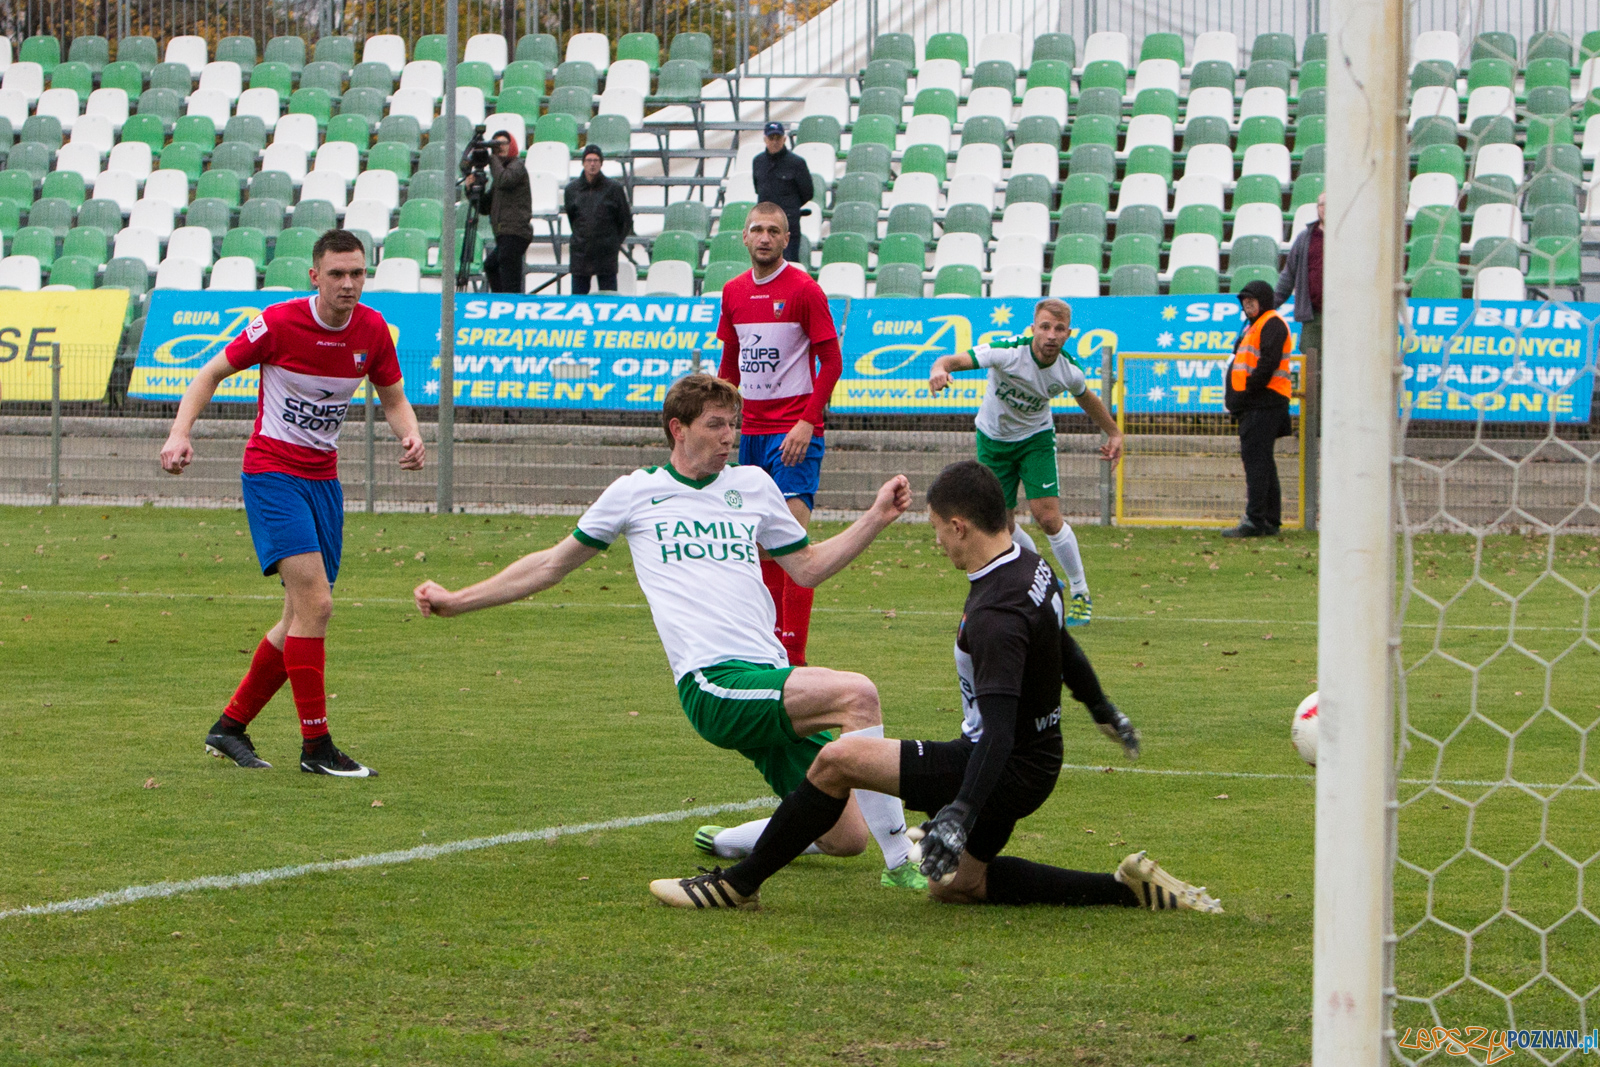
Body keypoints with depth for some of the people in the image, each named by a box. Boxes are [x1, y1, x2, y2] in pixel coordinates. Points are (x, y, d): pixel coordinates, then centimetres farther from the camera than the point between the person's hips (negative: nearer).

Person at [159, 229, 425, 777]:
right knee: (315, 602, -18)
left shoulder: (372, 330, 0)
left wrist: (410, 436, -10)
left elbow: (393, 399, 13)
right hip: (272, 471, -6)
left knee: (304, 616, 7)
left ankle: (230, 726, 23)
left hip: (323, 476, 6)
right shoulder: (279, 323, -14)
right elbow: (212, 373, -4)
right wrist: (180, 433, -18)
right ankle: (315, 745, -13)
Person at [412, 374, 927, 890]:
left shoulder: (753, 484, 21)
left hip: (771, 680, 6)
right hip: (713, 685, -6)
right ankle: (899, 863, -26)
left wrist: (877, 518, 17)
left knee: (844, 837, -3)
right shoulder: (635, 491, 11)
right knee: (856, 693, -30)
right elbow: (553, 564, 22)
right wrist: (457, 600, 22)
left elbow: (808, 567, 29)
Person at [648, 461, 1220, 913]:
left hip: (1006, 772, -10)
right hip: (1034, 765, 10)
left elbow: (1000, 732, -35)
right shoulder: (1034, 567, 3)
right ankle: (1126, 889, 14)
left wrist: (959, 814, -44)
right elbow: (1062, 652, 22)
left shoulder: (995, 616, -27)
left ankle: (738, 884, -5)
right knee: (954, 885, 23)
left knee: (838, 759, -13)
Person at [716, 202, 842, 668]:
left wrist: (807, 423, -16)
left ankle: (794, 656, -15)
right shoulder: (734, 292, 11)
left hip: (793, 431, -6)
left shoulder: (804, 289, -7)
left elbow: (831, 362, -8)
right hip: (750, 430, 6)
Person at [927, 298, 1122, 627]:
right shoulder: (1008, 352, -31)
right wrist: (940, 369, -64)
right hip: (993, 437, 0)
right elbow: (955, 360, -41)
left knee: (1048, 518, -13)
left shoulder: (1069, 372, -19)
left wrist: (1113, 433, 14)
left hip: (1036, 438, 0)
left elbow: (1086, 399, 6)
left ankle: (1081, 594, 4)